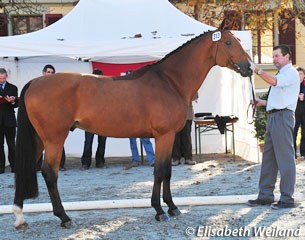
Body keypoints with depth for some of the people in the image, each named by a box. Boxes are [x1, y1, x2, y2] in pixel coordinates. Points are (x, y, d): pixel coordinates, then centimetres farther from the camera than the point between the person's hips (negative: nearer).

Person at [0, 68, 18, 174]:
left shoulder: (13, 88, 7)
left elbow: (16, 105, 3)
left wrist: (12, 101, -19)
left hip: (9, 120, -1)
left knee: (11, 144, 0)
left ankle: (13, 166, 4)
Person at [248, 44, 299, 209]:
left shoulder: (291, 72, -5)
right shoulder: (281, 74, 25)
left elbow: (274, 81, -25)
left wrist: (256, 70, -28)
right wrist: (263, 102, 18)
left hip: (283, 116, -10)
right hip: (272, 116, 10)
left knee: (284, 158, -9)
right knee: (268, 157, 10)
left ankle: (287, 198, -7)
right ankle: (265, 195, 15)